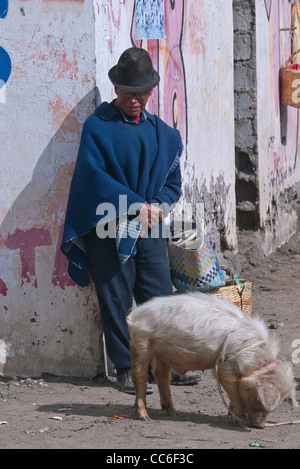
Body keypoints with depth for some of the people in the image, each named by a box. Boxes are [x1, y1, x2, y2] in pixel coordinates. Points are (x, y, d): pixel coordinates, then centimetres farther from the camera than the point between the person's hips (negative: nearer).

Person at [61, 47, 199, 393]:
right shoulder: (97, 127, -3)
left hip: (150, 230, 4)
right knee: (116, 300, 0)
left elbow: (172, 181, 16)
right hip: (109, 230, -4)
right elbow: (95, 178, -11)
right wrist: (137, 206, -18)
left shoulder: (163, 133, 12)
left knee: (159, 297, 3)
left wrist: (157, 206, -5)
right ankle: (126, 370, 8)